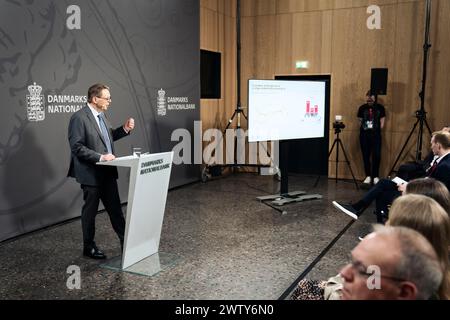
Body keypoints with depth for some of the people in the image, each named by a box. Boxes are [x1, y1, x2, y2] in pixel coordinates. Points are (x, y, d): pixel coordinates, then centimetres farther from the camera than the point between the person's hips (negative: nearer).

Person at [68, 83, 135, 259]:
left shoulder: (101, 115, 9)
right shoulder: (79, 118, -17)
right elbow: (76, 147, -21)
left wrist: (124, 129, 4)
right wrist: (100, 157, -25)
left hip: (107, 172, 8)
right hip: (91, 173, -8)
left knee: (115, 207, 13)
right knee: (90, 210, 7)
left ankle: (125, 241, 23)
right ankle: (88, 247, 23)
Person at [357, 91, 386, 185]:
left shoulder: (380, 108, 4)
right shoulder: (362, 108, 6)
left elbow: (382, 122, 6)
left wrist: (376, 130, 0)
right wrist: (364, 128, 1)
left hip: (376, 135, -1)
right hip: (364, 135, 1)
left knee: (376, 155, -7)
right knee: (366, 156, 3)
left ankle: (376, 176, 5)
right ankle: (368, 176, 12)